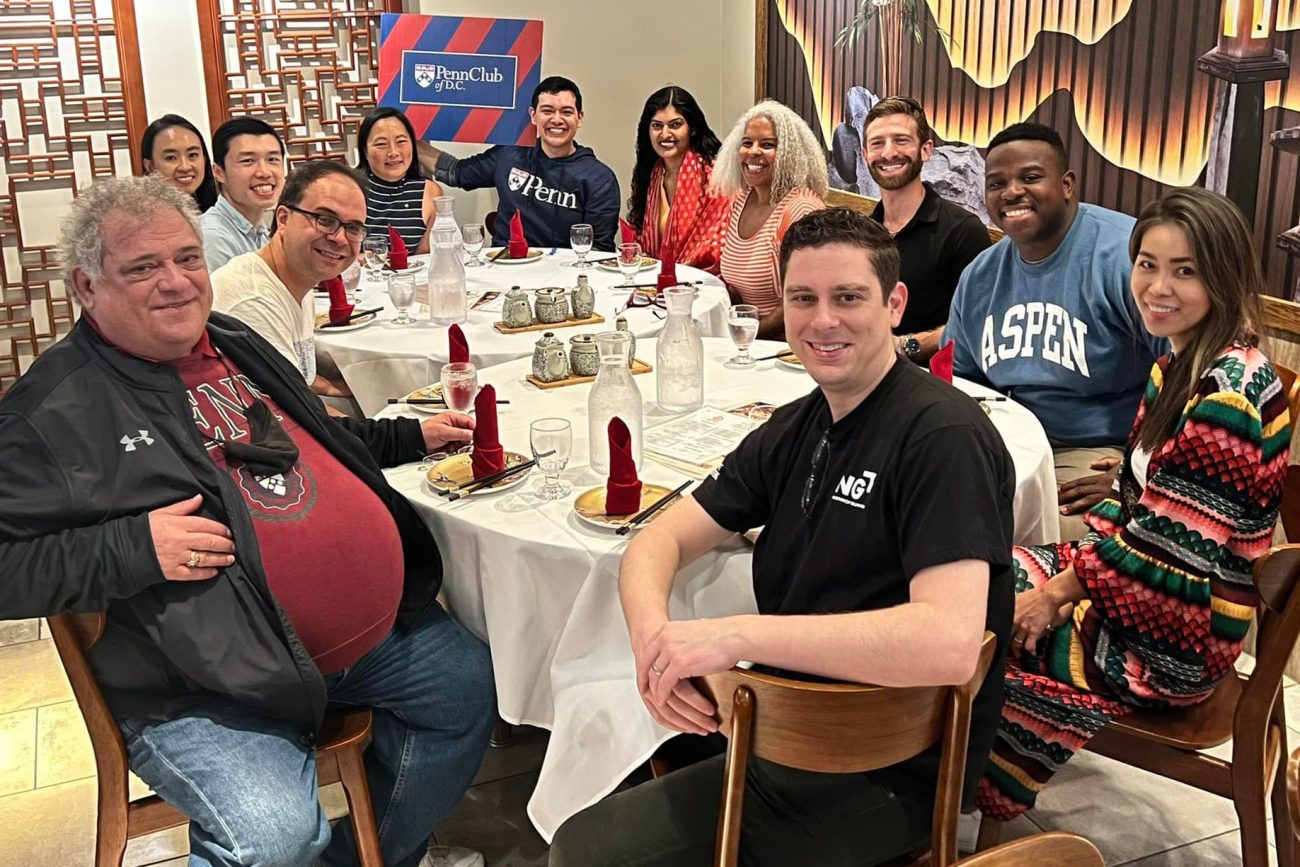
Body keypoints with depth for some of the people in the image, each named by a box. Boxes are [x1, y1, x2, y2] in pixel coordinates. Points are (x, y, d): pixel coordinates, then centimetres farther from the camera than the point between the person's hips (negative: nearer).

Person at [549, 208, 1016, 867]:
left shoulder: (944, 436, -19)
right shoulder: (796, 429, 6)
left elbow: (949, 644, -32)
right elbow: (661, 541, 3)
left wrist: (737, 635, -33)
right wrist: (654, 638, -19)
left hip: (885, 777, -7)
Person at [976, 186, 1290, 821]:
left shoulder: (1227, 395, -25)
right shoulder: (1184, 362, 5)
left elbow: (1171, 549, -25)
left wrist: (1058, 593, -14)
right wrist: (1075, 562, -2)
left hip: (1173, 644, -9)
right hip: (1130, 584, 9)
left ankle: (983, 796, 19)